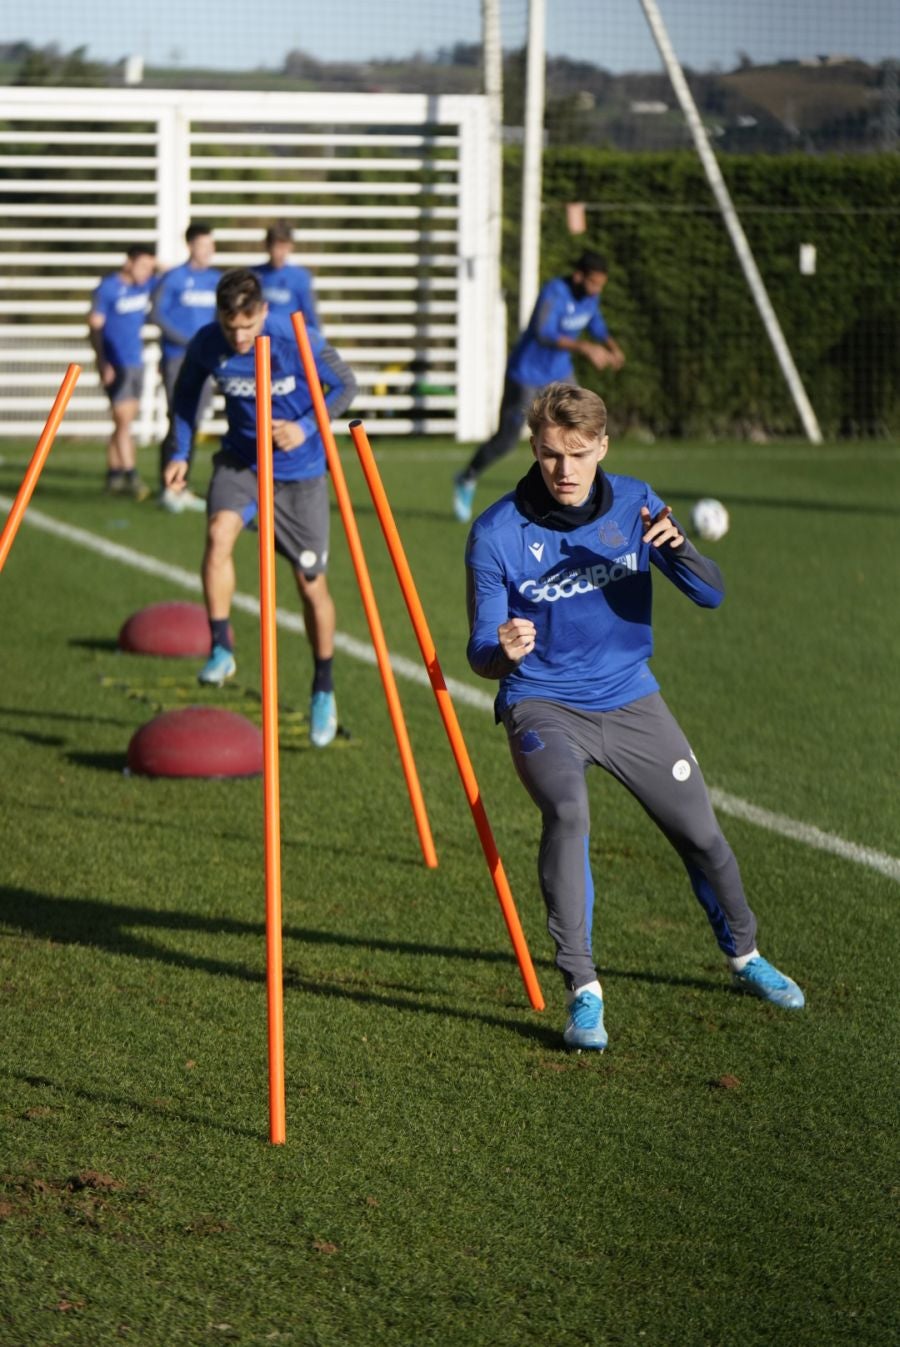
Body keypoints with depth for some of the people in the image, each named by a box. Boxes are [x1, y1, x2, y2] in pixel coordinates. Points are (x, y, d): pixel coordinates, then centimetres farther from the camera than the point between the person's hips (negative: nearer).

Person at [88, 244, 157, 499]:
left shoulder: (146, 285, 7)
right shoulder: (107, 288, -10)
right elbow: (95, 326, -9)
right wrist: (103, 362, -16)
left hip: (136, 361, 7)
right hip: (116, 364, -7)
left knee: (124, 421, 10)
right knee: (123, 420, -9)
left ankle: (113, 474, 17)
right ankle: (131, 476, -9)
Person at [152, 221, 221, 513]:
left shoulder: (217, 280, 10)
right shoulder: (173, 278, -6)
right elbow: (158, 314, -9)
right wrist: (188, 342, -14)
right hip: (177, 360, -5)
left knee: (193, 424, 8)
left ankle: (182, 489, 16)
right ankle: (167, 488, -1)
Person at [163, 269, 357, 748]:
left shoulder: (299, 341, -24)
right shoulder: (205, 345, -15)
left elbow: (344, 385, -9)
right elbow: (186, 390, 6)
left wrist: (307, 427, -24)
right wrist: (179, 453, 2)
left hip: (298, 470, -2)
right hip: (239, 461, 2)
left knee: (311, 583, 3)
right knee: (220, 532, -30)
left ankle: (324, 691, 23)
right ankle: (220, 650, -21)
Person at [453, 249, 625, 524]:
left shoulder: (590, 294, -7)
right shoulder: (554, 292, -30)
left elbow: (595, 323, 14)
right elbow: (543, 334, -44)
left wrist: (611, 346, -6)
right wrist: (585, 348, -51)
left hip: (559, 372, 6)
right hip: (525, 374, -6)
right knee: (507, 439, 5)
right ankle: (467, 480, 32)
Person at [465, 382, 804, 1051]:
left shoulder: (634, 504, -6)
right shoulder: (497, 533, -14)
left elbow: (712, 594, -9)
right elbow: (482, 652, -11)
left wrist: (675, 548, -30)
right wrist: (503, 651, -36)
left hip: (630, 700, 3)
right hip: (543, 704, -3)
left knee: (702, 834, 7)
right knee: (567, 811, -32)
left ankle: (745, 955, 37)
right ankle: (583, 989, -24)